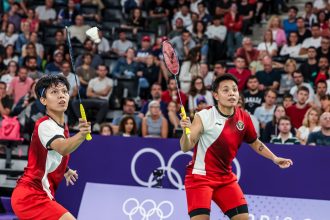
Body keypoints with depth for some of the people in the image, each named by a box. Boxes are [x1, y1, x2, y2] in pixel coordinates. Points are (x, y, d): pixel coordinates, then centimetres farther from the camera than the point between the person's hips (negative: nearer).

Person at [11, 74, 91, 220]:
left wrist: (65, 170, 28)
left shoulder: (61, 126, 12)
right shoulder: (45, 125, -18)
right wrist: (81, 134, -55)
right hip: (30, 195, -10)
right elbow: (63, 148, -39)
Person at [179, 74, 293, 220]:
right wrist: (186, 131, -38)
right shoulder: (204, 116, -15)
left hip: (226, 177, 6)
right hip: (200, 175, -5)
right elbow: (186, 147, -19)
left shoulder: (244, 118, 1)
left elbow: (254, 142, 20)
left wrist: (274, 158, 12)